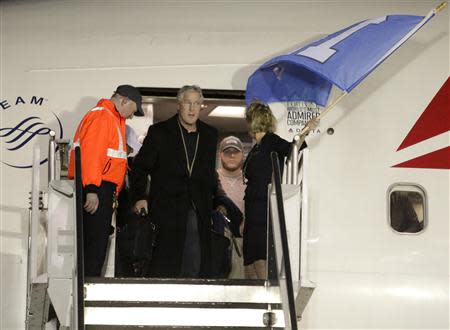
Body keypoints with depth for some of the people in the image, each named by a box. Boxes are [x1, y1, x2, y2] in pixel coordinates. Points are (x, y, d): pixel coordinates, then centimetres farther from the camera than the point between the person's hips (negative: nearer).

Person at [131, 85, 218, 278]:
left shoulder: (209, 135, 14)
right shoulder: (159, 132, 3)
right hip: (168, 209, -3)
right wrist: (139, 197, -9)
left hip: (199, 212, 4)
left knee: (197, 265, 0)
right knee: (164, 266, -6)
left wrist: (216, 202, 13)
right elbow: (140, 166, 3)